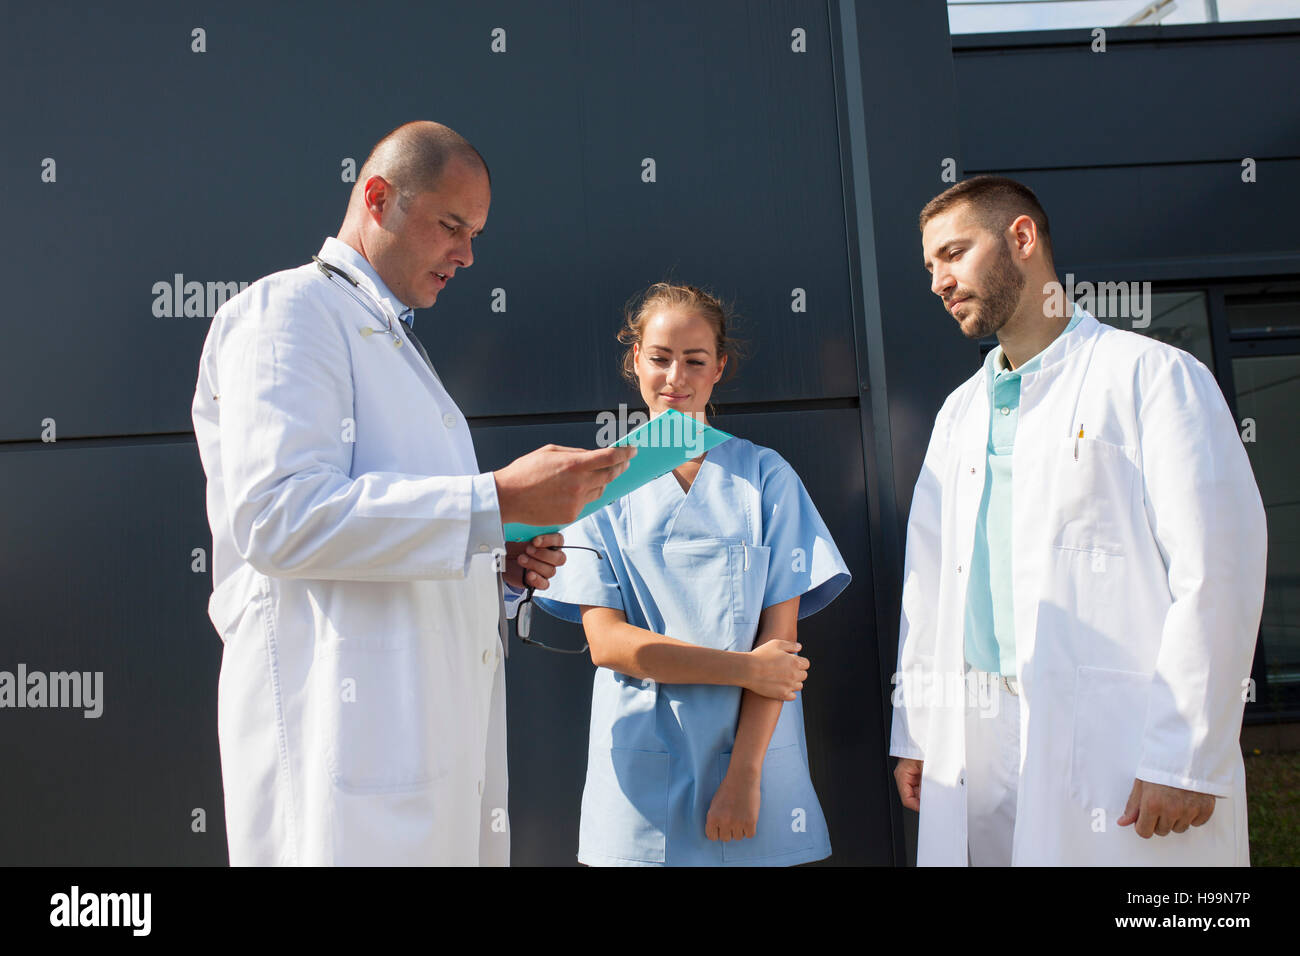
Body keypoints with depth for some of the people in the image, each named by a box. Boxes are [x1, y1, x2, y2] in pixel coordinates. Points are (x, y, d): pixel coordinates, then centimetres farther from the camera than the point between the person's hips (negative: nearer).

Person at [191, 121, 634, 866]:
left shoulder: (400, 348, 25)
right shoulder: (287, 310, -3)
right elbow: (281, 517, -19)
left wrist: (499, 565, 9)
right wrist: (499, 501, -21)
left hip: (442, 714, 9)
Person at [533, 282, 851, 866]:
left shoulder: (766, 477, 2)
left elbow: (780, 637, -4)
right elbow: (606, 641, -5)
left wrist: (744, 776, -12)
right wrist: (744, 668, -12)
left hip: (753, 754, 0)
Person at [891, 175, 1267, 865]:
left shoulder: (1149, 375, -3)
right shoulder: (959, 413, 16)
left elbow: (1218, 573, -10)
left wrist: (1186, 762, -14)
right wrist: (914, 734, 10)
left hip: (1118, 746, -5)